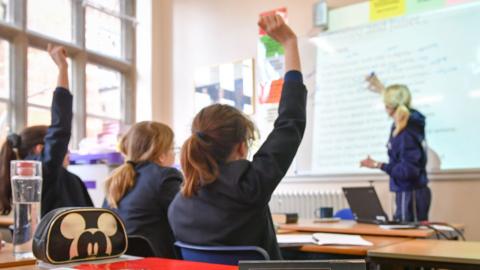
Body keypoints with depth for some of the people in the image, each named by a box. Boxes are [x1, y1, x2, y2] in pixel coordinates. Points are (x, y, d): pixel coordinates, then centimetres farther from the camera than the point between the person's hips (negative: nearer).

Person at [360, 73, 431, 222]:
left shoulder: (406, 134, -23)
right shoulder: (409, 121, 3)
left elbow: (409, 170, -25)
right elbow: (398, 100, 27)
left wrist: (379, 165, -24)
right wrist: (383, 90, 37)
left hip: (411, 194, -9)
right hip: (410, 192, 9)